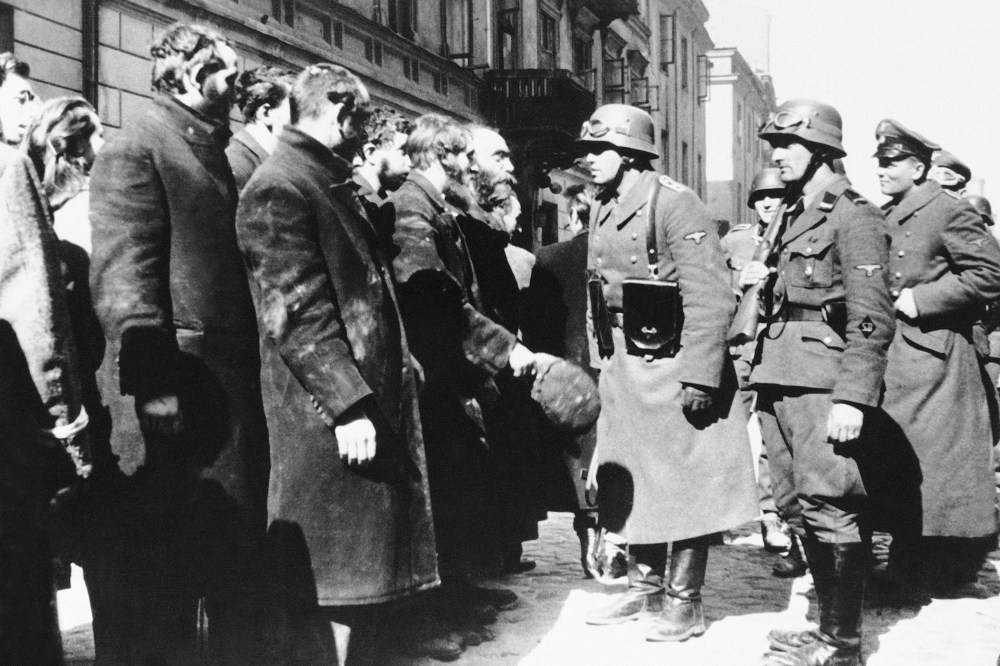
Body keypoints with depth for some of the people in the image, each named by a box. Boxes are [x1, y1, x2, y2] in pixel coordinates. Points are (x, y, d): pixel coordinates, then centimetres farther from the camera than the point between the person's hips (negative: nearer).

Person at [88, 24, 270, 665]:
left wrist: (252, 375, 17)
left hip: (235, 383, 9)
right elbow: (122, 273, -16)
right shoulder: (136, 150, -6)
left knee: (241, 552, 15)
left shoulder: (214, 152, 20)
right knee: (164, 563, -1)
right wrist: (153, 380, -23)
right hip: (178, 391, -9)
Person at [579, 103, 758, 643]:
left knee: (684, 483, 1)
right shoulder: (602, 211, 10)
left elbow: (710, 298, -20)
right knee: (631, 482, 14)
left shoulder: (675, 204, -15)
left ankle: (684, 603, 12)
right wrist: (601, 364, 13)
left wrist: (699, 378, -22)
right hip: (622, 369, 8)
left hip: (671, 366, -8)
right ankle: (645, 587, 28)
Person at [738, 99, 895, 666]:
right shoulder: (792, 215, 18)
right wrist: (766, 280, 8)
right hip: (780, 381, 9)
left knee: (829, 508, -6)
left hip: (822, 383, -9)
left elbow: (871, 318, -14)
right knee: (800, 508, 11)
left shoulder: (854, 217, -7)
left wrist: (852, 399, -20)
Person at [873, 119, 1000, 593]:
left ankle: (946, 572, 10)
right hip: (892, 358, 8)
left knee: (939, 465, -2)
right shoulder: (885, 218, 14)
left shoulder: (948, 211, -11)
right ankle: (912, 568, 23)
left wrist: (921, 300, -17)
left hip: (936, 358, -8)